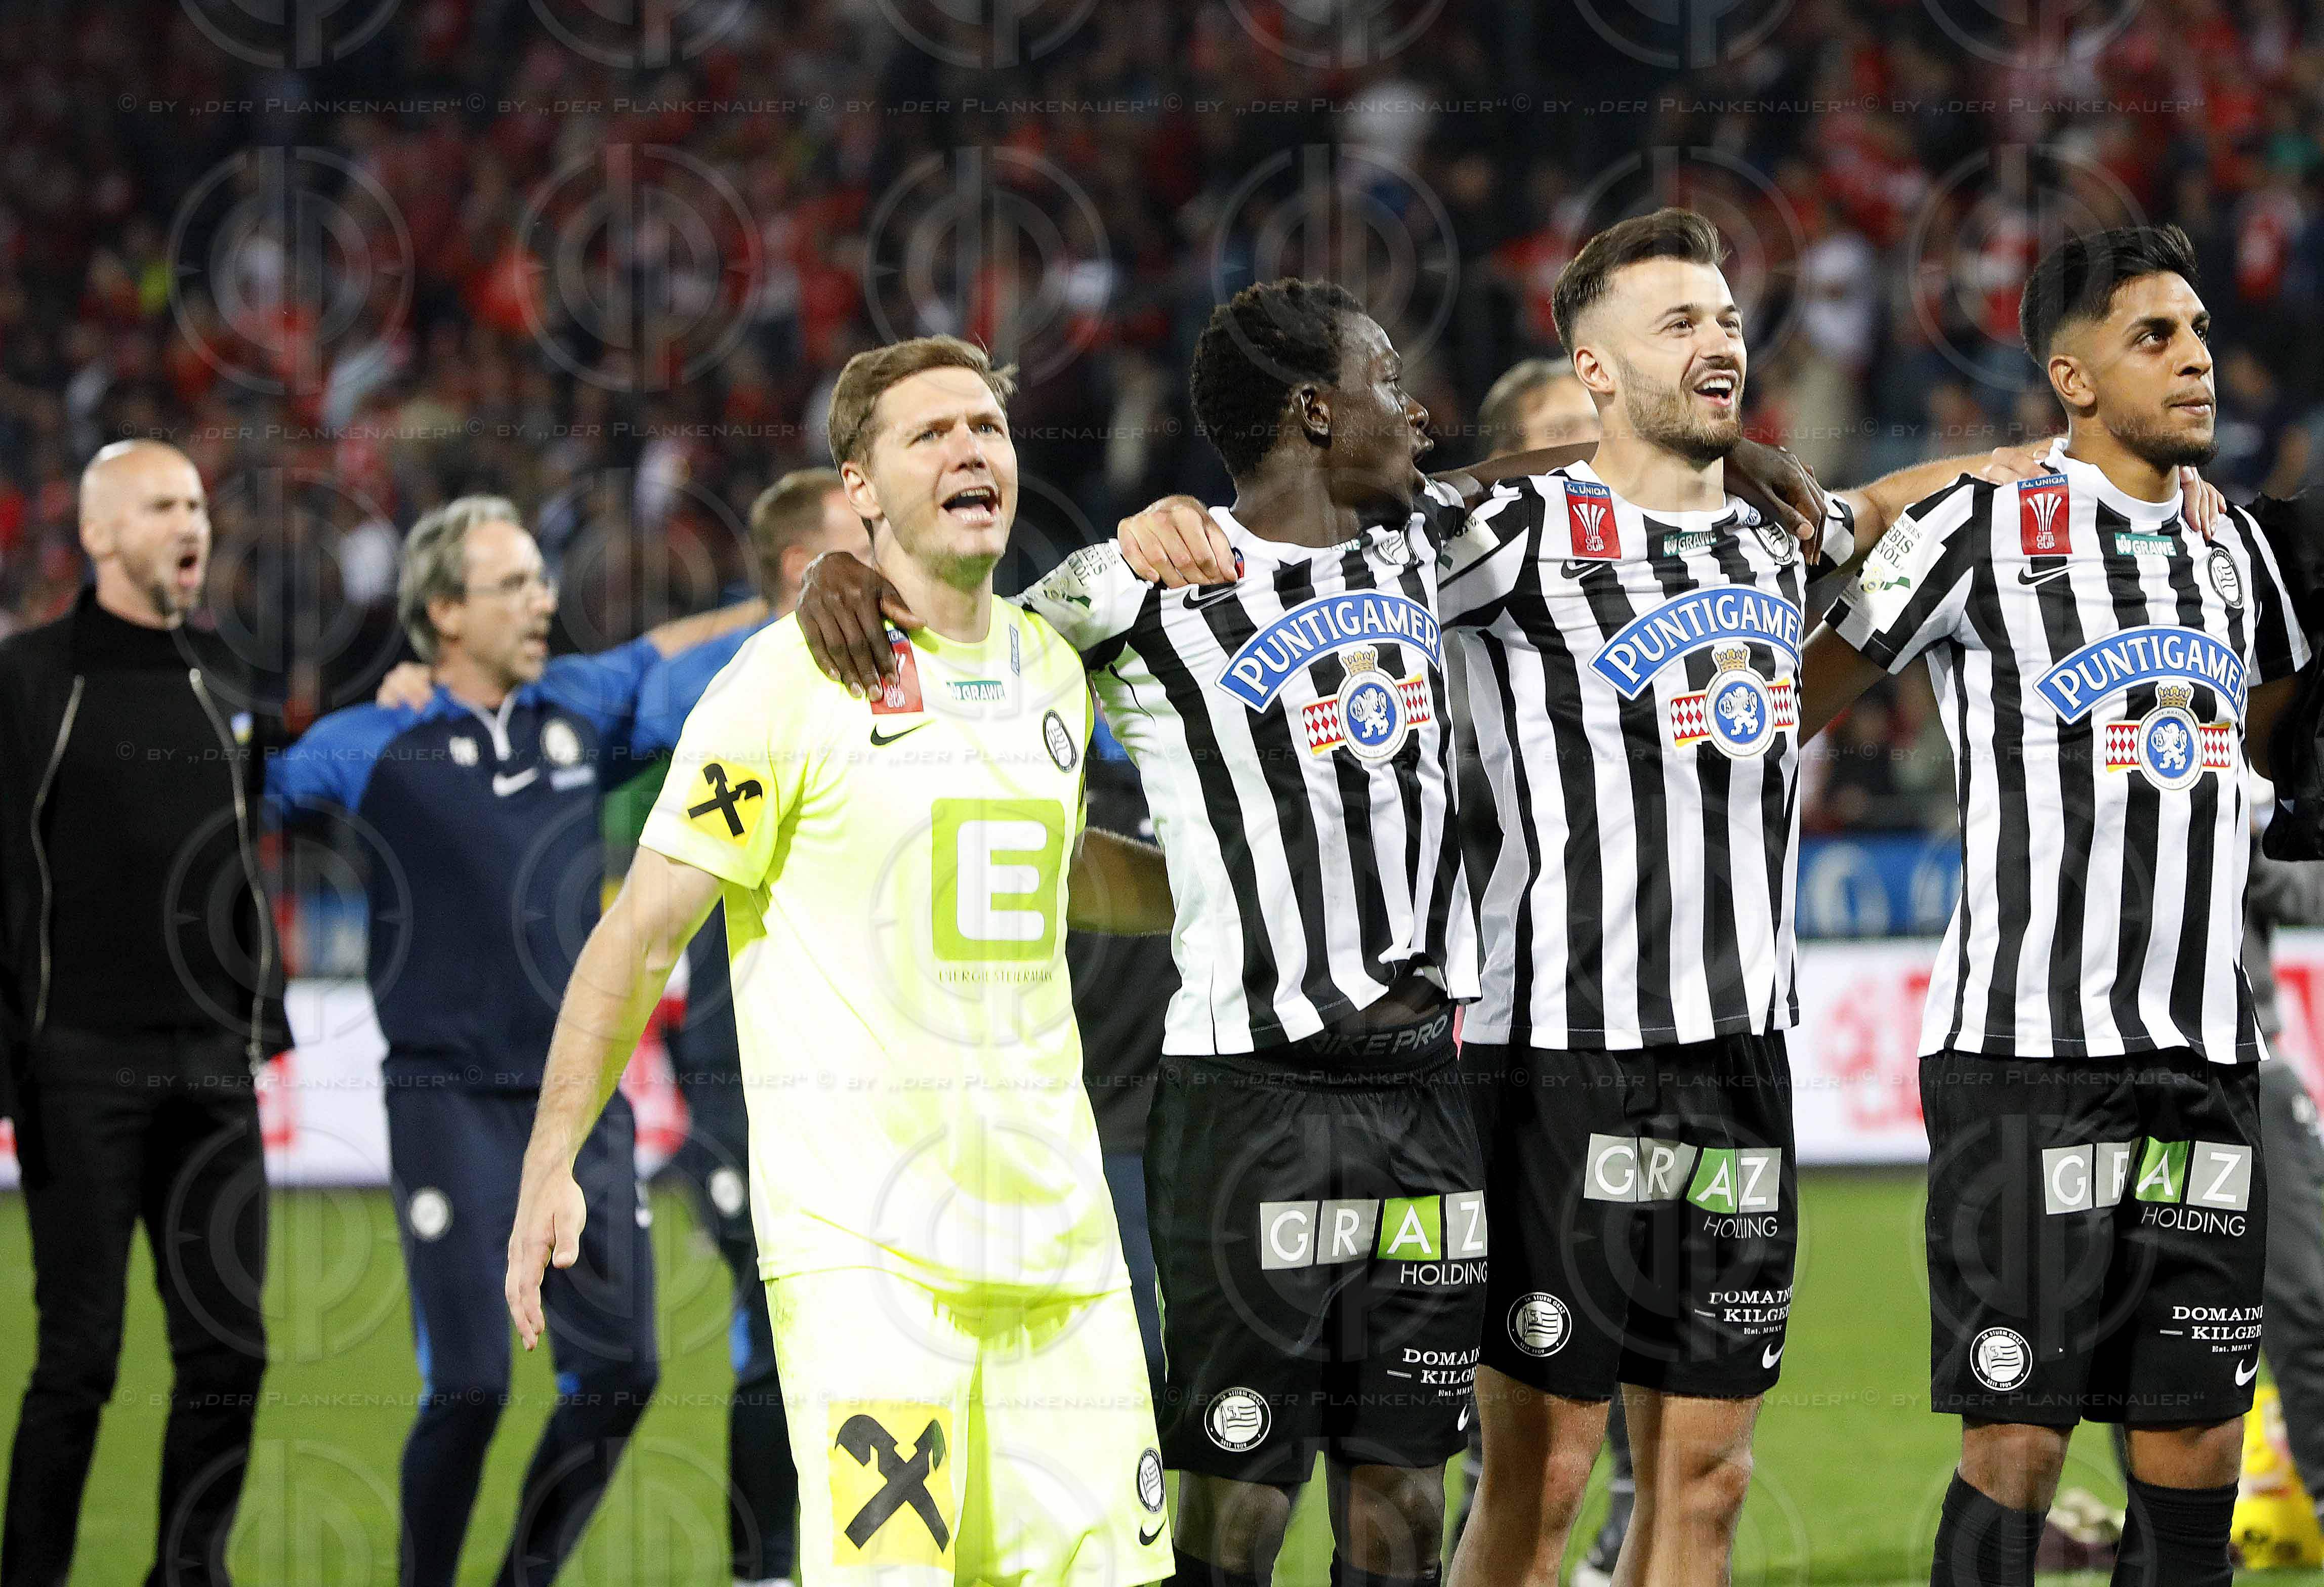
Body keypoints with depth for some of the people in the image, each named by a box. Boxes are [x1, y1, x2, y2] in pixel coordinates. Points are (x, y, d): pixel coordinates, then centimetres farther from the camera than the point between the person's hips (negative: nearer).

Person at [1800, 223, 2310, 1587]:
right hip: (2026, 1060, -6)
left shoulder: (2234, 548, 14)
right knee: (2019, 1439, -7)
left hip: (2205, 1063, 6)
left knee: (2198, 1445, 3)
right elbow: (1793, 706, 3)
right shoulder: (1983, 530, -4)